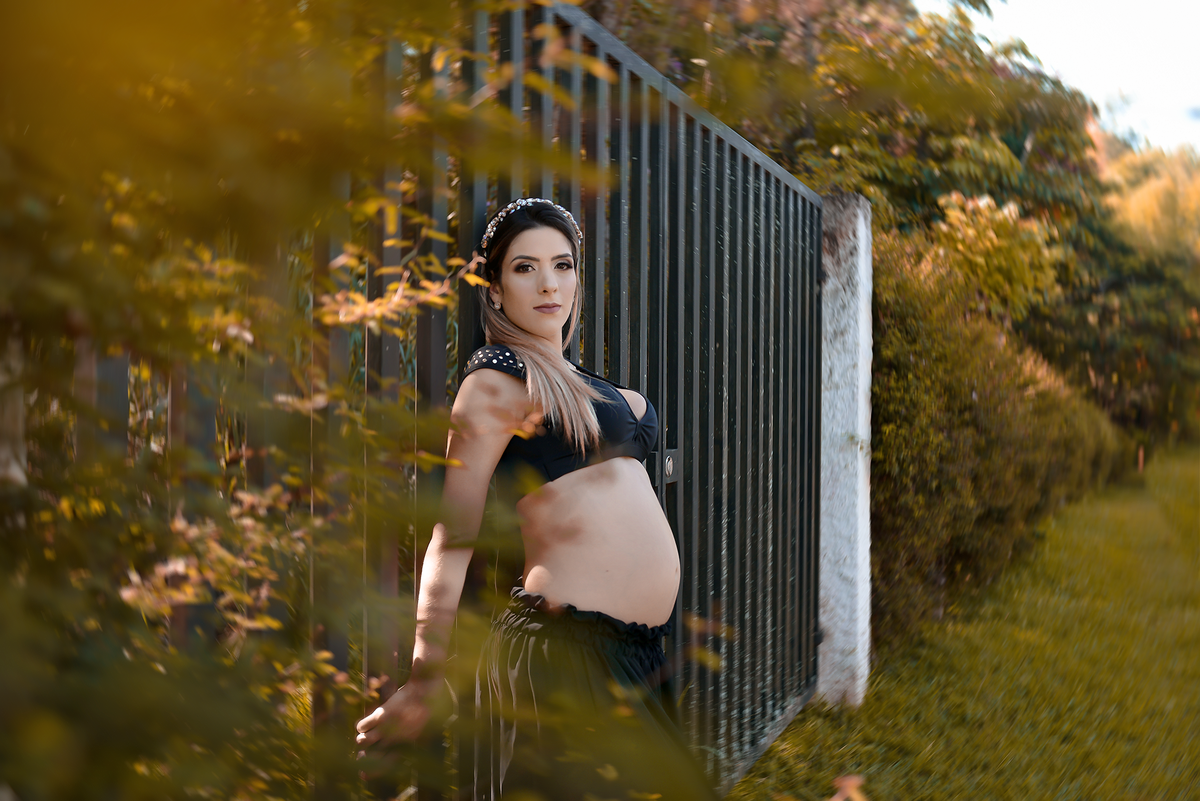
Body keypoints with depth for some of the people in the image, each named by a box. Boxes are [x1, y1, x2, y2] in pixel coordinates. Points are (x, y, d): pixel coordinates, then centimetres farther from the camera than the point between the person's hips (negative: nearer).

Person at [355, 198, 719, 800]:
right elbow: (452, 536, -11)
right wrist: (423, 682, -16)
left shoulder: (575, 383, 19)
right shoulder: (497, 380, -7)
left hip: (636, 652, 9)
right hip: (565, 652, -9)